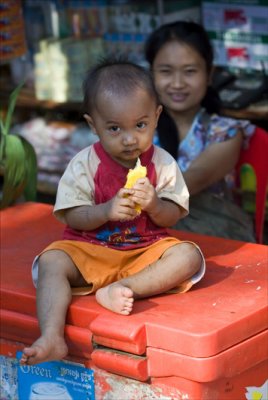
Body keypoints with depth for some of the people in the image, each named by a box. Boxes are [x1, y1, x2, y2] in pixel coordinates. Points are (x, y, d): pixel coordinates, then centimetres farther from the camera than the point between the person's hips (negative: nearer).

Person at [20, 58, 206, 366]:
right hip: (91, 250, -1)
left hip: (147, 250, 1)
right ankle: (52, 338, -39)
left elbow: (173, 216, -2)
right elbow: (71, 217, -9)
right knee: (52, 261, -27)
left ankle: (119, 290, -35)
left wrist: (154, 205, -25)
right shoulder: (84, 164, -7)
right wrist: (107, 211, -27)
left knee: (188, 256, -25)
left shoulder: (162, 164, -3)